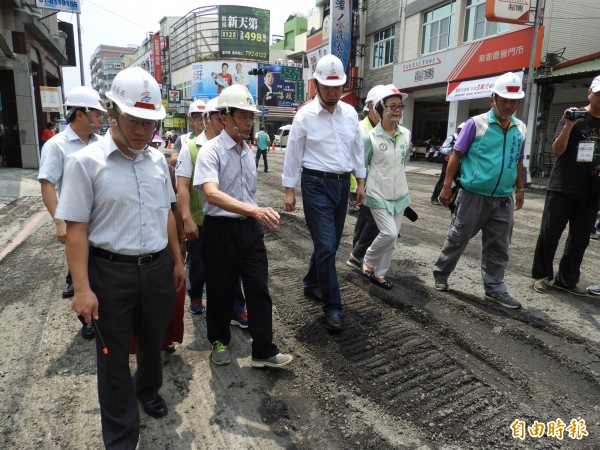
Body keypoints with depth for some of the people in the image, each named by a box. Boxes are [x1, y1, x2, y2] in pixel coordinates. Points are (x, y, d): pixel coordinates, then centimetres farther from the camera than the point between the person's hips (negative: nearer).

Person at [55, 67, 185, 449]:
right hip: (111, 272, -4)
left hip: (158, 268, 4)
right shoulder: (86, 163, -11)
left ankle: (148, 389, 53)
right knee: (114, 355, 12)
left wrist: (177, 261, 15)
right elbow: (77, 229, -12)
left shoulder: (158, 160, 4)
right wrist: (83, 288, -15)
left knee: (153, 339, 23)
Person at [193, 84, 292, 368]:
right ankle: (219, 342, 34)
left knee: (259, 289, 4)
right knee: (221, 291, 11)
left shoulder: (248, 151, 10)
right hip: (221, 230, -5)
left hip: (249, 228, 6)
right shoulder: (211, 151, -13)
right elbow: (212, 194, -30)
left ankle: (263, 351, 15)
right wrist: (254, 210, -42)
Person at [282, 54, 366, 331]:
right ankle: (333, 306, 3)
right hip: (316, 184, -5)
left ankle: (311, 284, 36)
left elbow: (357, 149, 13)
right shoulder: (305, 116, -6)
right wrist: (289, 191, -4)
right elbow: (293, 155, -3)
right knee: (326, 246, -8)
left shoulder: (350, 113, 7)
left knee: (331, 243, 14)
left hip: (343, 184, 6)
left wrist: (361, 182, 12)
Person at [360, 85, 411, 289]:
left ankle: (379, 274, 25)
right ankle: (368, 261, 13)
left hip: (400, 194, 5)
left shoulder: (406, 134, 2)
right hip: (378, 195, -5)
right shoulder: (371, 137, -13)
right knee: (389, 234, -15)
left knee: (392, 238, 9)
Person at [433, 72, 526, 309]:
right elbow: (456, 155, -6)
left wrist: (520, 189, 20)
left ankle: (494, 288, 21)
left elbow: (518, 162, 19)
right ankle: (440, 274, 26)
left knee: (498, 247, 10)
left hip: (503, 200, 5)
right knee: (457, 239, 7)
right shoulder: (476, 123, -7)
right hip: (473, 196, -4)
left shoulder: (520, 129, 9)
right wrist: (447, 187, -10)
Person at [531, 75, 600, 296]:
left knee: (580, 238, 8)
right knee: (549, 233, 0)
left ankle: (567, 280, 19)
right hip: (563, 188, -5)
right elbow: (557, 151, -8)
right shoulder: (574, 116, -1)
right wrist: (568, 126, -22)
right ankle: (542, 275, 14)